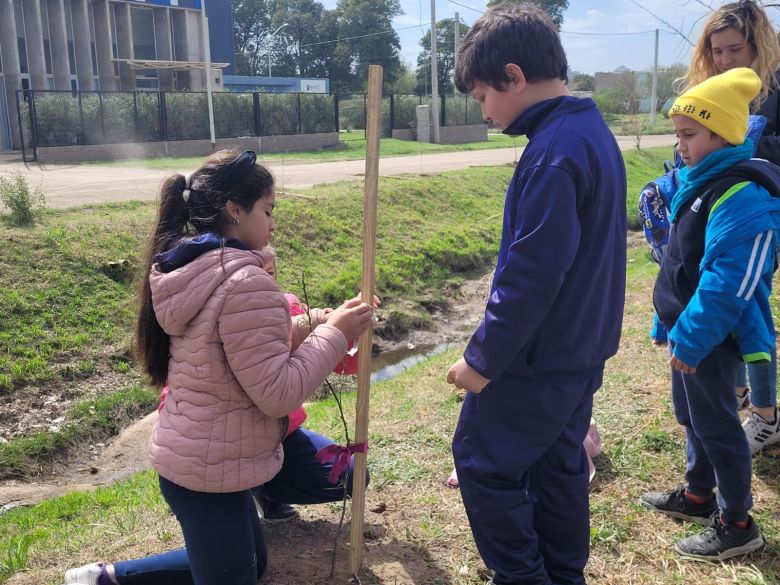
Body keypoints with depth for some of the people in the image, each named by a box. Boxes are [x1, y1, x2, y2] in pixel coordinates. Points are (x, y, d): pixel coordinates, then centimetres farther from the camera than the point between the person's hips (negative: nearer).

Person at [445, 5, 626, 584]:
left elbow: (531, 275, -26)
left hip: (537, 359, -9)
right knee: (559, 464, 20)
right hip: (580, 349, 9)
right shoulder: (594, 131, 8)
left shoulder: (554, 151, -23)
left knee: (483, 464, 7)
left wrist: (483, 358, -16)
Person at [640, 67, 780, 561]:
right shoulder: (700, 181, 7)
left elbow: (728, 283, -27)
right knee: (691, 415, 21)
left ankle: (737, 523, 19)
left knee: (715, 423, 3)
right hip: (689, 326, 10)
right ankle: (699, 495, 40)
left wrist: (692, 338, -24)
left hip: (712, 337, -10)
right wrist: (672, 323, 19)